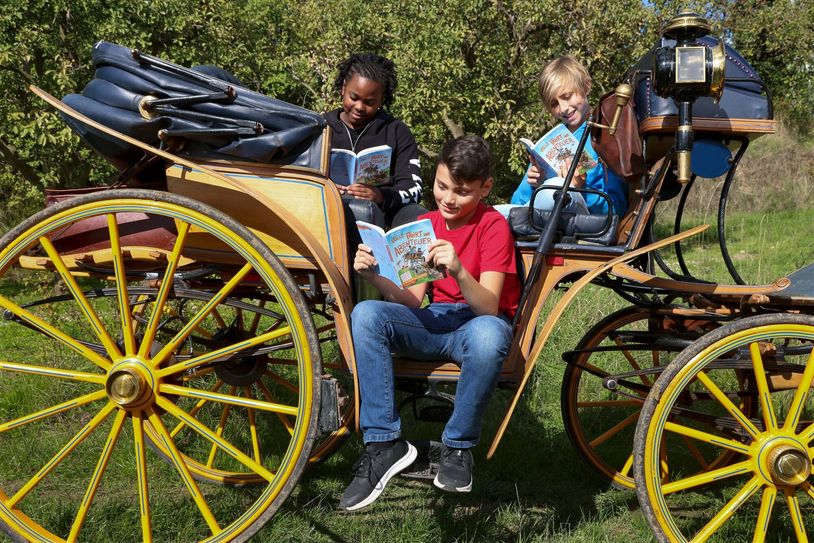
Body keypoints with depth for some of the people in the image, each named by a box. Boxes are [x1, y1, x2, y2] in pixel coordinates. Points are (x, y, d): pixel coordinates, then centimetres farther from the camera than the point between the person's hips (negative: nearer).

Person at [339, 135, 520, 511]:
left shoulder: (493, 226, -7)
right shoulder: (426, 225, 10)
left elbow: (489, 306, -19)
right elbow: (412, 300, 3)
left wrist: (459, 271, -38)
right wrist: (375, 276, -15)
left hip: (481, 322, -5)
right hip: (435, 322, 5)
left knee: (487, 335, -43)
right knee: (366, 314, -24)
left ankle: (458, 447, -20)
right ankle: (385, 443, -23)